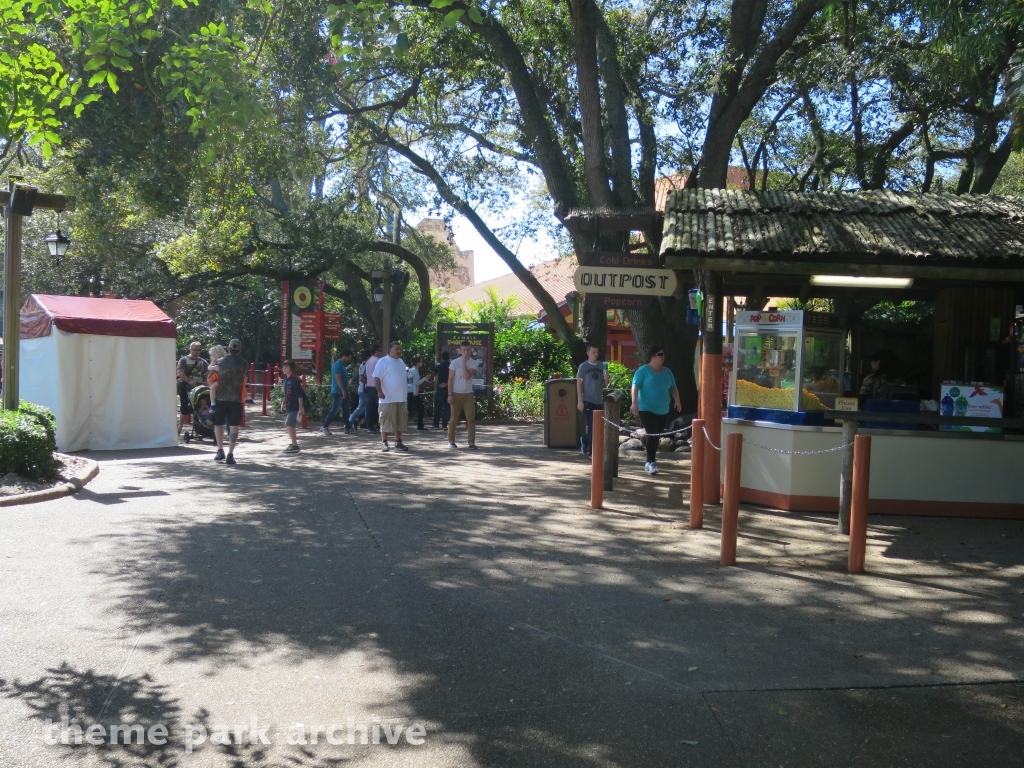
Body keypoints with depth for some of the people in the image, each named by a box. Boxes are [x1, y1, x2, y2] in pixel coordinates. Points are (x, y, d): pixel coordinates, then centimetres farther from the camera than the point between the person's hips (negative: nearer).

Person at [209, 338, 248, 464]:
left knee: (218, 424, 18)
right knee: (233, 427, 0)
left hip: (220, 399, 1)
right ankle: (230, 454, -5)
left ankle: (220, 451, 18)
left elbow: (213, 385, -6)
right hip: (236, 400, 0)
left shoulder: (219, 362, -3)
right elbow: (244, 381, 8)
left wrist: (212, 403, -5)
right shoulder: (244, 364, -1)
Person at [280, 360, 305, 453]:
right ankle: (293, 444, 24)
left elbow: (300, 394, -18)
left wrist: (301, 407, -21)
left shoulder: (294, 380, -15)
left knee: (289, 425, -13)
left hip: (294, 407, -9)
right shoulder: (285, 380, 11)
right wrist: (283, 402, 19)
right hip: (289, 406, 9)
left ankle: (295, 446, -9)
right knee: (290, 426, 14)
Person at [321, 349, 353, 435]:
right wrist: (343, 390, -23)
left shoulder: (343, 365, 15)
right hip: (337, 392, -10)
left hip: (343, 391, 10)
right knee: (335, 410, -7)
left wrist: (346, 391, 18)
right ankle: (324, 426, 1)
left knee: (345, 410, 9)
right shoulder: (338, 365, -14)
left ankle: (348, 428, 12)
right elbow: (338, 379, -21)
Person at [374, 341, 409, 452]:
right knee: (386, 422, -3)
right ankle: (384, 443, 4)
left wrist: (406, 392, 23)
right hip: (388, 398, -7)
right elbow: (376, 378, -14)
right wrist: (380, 391, -25)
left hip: (402, 398, 7)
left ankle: (398, 442, 17)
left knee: (400, 422, 10)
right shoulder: (383, 361, -8)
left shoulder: (401, 362, 16)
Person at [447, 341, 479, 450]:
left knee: (471, 418, -5)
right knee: (454, 418, 5)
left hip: (468, 394, 1)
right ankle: (451, 441, 17)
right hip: (456, 394, -1)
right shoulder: (455, 362, -2)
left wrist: (464, 363, -12)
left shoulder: (474, 363, 1)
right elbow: (450, 379, -3)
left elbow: (467, 376, -14)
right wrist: (450, 394, -9)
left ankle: (471, 442, -4)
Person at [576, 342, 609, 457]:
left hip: (599, 401, 5)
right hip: (588, 401, -5)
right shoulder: (583, 366, -3)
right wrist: (580, 400, -10)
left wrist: (606, 376, -10)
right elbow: (579, 384, -4)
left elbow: (605, 383, 13)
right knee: (592, 425, -7)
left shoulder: (602, 366, 8)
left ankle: (585, 441, 32)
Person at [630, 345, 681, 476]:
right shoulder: (643, 370, -7)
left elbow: (673, 388, 15)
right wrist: (635, 402, -26)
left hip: (663, 411, 6)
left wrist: (677, 400, -2)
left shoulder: (667, 371, 12)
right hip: (646, 409, -6)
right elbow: (635, 387, -14)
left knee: (656, 436, 9)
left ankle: (649, 462, 20)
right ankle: (651, 462, -11)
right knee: (651, 434, -16)